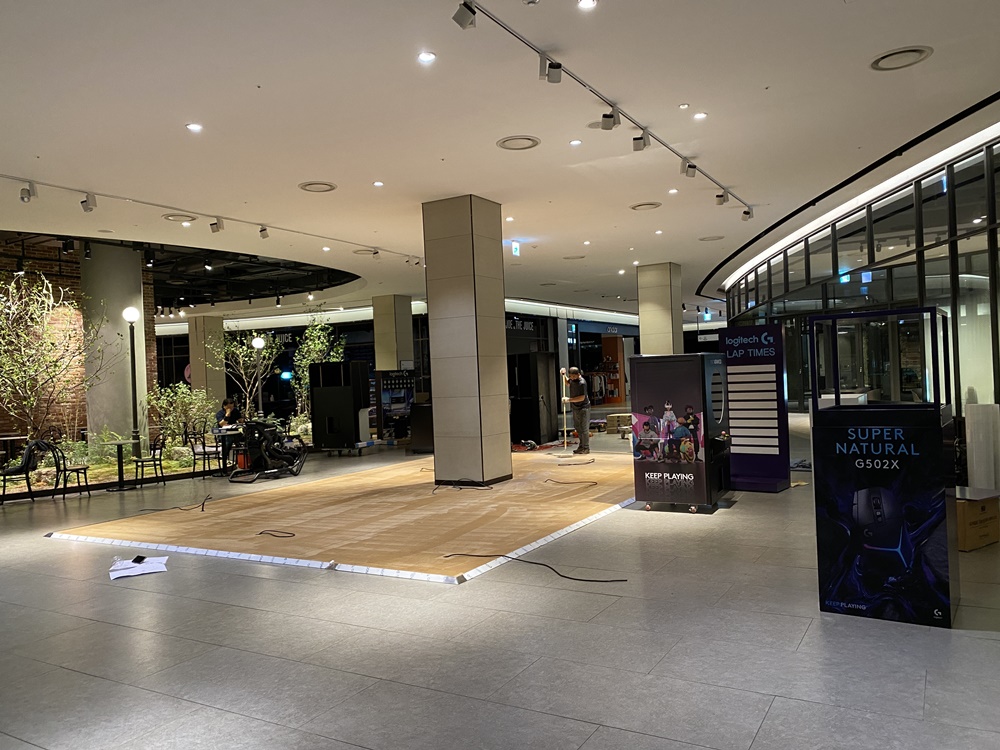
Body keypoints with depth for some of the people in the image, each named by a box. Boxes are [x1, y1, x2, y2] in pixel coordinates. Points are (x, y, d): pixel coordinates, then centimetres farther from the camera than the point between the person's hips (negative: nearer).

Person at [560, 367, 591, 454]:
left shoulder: (582, 383, -21)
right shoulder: (572, 379, 5)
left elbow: (582, 398, -26)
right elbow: (567, 383, 29)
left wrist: (569, 399, -27)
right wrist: (563, 375, 12)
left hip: (583, 408, -9)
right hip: (576, 408, 9)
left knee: (584, 428, -6)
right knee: (577, 427, 15)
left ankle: (586, 448, 0)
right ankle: (582, 446, 24)